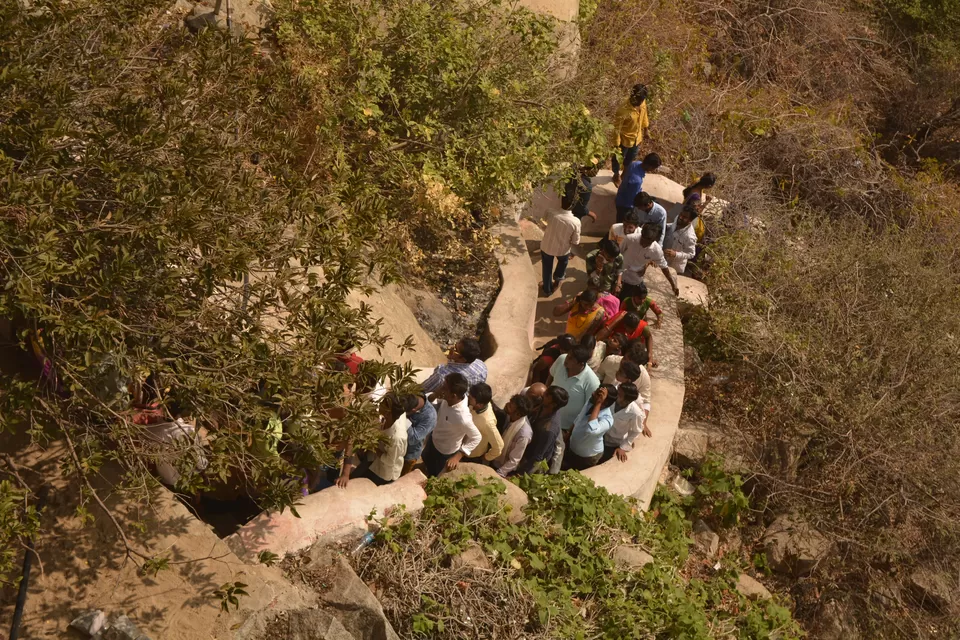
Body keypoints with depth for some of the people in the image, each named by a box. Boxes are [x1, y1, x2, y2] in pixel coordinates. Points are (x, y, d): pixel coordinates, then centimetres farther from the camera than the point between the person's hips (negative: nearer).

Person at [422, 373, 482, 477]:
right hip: (434, 439, 7)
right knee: (426, 460, 37)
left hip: (444, 452, -6)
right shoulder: (449, 398, -27)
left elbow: (476, 438, -28)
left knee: (433, 477, 24)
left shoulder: (462, 418, -47)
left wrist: (457, 457, -31)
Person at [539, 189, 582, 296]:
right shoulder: (575, 222, -30)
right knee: (563, 261, 37)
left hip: (546, 246, 1)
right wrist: (568, 243, 4)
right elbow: (575, 243, -17)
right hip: (563, 250, -1)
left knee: (547, 268, 29)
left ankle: (547, 289, 48)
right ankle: (558, 276, 62)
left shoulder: (551, 214, -29)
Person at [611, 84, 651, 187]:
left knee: (631, 159, 30)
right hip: (625, 140, -6)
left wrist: (646, 128, 16)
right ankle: (616, 175, 52)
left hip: (637, 138, 6)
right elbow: (617, 128, -26)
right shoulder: (623, 110, -37)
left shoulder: (642, 102, -18)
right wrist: (616, 145, -20)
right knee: (618, 158, 24)